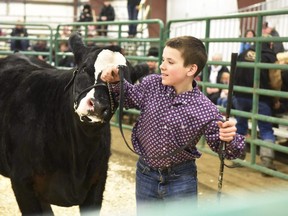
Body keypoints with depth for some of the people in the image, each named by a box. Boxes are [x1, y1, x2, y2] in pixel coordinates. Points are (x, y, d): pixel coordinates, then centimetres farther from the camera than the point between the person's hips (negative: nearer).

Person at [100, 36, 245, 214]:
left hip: (181, 179, -3)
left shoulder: (206, 111, -20)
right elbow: (131, 98, 11)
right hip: (146, 174, 4)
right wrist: (116, 81, -7)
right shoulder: (152, 84, -10)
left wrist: (229, 139, -33)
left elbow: (222, 147, -11)